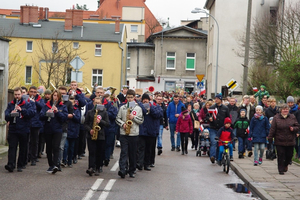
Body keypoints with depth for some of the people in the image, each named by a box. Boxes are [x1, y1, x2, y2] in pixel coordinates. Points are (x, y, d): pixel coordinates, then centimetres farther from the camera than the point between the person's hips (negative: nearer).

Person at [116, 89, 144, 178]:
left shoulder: (138, 108, 7)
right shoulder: (122, 108, 8)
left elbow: (141, 121, 5)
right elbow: (117, 119, 9)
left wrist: (134, 117, -10)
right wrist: (122, 124, -9)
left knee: (133, 153, 6)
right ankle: (122, 170, -19)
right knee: (124, 152, -10)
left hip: (134, 134, 1)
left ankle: (131, 171, 16)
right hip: (123, 133, 0)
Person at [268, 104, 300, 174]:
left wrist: (293, 129, -13)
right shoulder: (276, 118, 2)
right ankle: (281, 170, 6)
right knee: (280, 155, -3)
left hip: (290, 141, 2)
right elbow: (272, 128, 0)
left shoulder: (292, 117, 7)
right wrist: (270, 137, -4)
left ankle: (285, 165, 36)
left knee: (289, 155, 7)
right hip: (279, 141, -2)